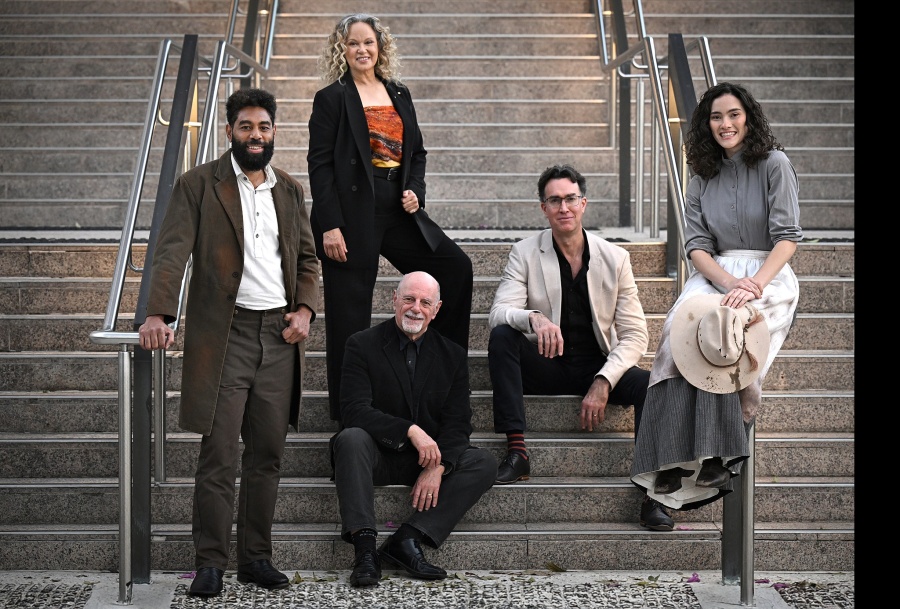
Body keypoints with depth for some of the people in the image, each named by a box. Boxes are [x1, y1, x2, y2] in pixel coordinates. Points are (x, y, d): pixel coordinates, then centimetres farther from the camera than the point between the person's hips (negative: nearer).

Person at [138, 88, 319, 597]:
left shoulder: (290, 190, 16)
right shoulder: (199, 185, 2)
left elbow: (308, 259, 19)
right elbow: (173, 252, -8)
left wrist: (306, 309, 1)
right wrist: (158, 314, -23)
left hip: (280, 334, 4)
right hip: (225, 334, -4)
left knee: (267, 455, 7)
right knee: (219, 456, -5)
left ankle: (256, 558, 16)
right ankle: (211, 564, 4)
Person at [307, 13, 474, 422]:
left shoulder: (399, 95, 14)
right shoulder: (332, 99, -2)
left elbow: (417, 152, 19)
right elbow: (320, 165, -7)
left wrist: (415, 191, -1)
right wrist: (330, 226, -15)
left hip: (397, 211, 5)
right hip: (352, 215, -5)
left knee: (456, 266, -3)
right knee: (350, 315, -1)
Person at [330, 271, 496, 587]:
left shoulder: (452, 355, 6)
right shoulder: (363, 345, -4)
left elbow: (458, 421, 0)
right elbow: (354, 410, -16)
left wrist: (437, 467, -18)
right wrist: (411, 430, -27)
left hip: (430, 456, 3)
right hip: (378, 454, -3)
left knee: (484, 463, -20)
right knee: (351, 438, -34)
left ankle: (407, 538, -27)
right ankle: (364, 547, -38)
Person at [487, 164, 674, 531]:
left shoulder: (615, 258, 1)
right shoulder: (524, 254, -1)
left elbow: (634, 334, -3)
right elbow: (499, 313, -15)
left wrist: (602, 383, -18)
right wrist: (533, 318, -39)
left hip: (598, 367, 0)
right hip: (546, 365, 0)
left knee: (649, 383, -28)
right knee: (501, 336, -28)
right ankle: (516, 452, -29)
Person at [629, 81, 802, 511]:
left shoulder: (774, 164, 2)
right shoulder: (703, 178, 15)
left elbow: (787, 236, -7)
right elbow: (696, 245, 4)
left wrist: (752, 286, -23)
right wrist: (730, 282, -16)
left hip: (769, 274, -3)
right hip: (717, 273, 3)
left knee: (718, 329, -36)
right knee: (683, 327, -31)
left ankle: (714, 459, -33)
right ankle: (676, 459, -38)